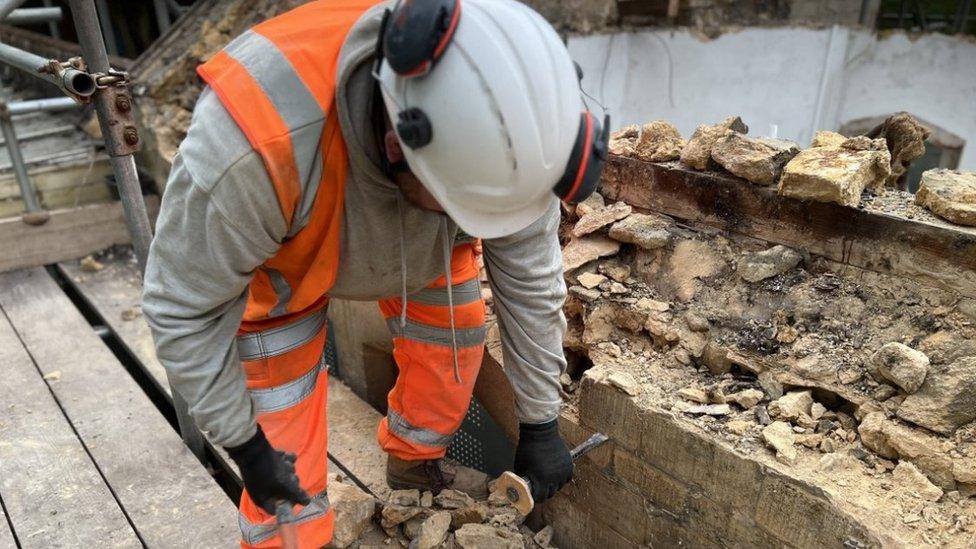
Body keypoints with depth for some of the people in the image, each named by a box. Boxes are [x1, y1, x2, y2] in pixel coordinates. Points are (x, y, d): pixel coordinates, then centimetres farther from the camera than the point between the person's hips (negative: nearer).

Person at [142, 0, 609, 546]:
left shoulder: (495, 120, -33)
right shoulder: (259, 142, -45)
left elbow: (530, 280, -19)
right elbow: (185, 305, -27)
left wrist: (540, 423, -9)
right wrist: (243, 442, -17)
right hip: (283, 257, -2)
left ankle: (416, 465, 30)